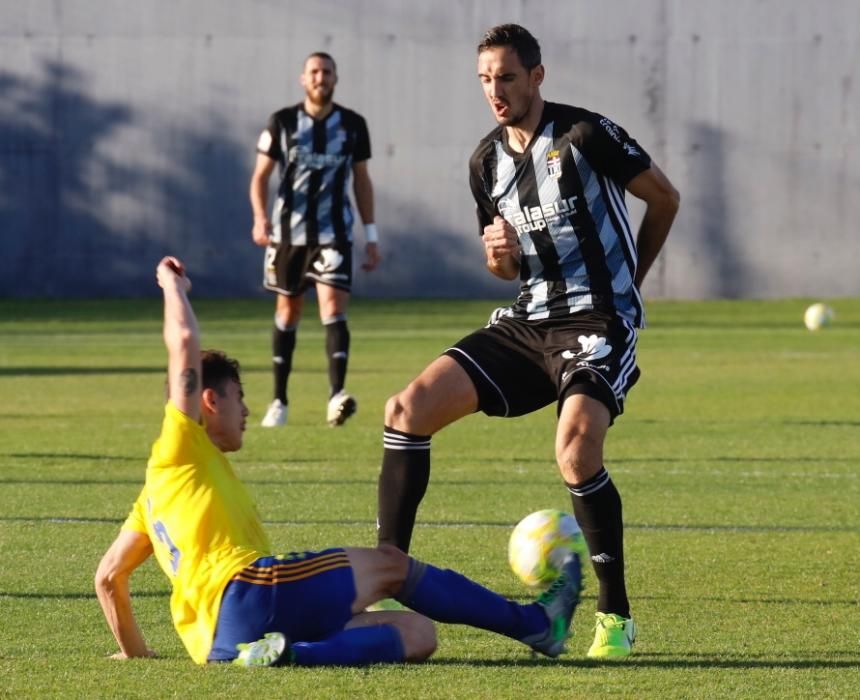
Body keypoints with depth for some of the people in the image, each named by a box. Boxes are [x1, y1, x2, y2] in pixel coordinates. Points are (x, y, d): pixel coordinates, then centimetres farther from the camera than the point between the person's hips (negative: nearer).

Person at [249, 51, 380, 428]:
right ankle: (279, 401, 19)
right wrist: (260, 217, -16)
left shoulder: (353, 125, 2)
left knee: (333, 309, -17)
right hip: (288, 231, 1)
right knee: (287, 313, 9)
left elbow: (362, 181, 10)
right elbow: (260, 175, 1)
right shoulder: (282, 122, 0)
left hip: (334, 233, -1)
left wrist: (371, 235, 8)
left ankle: (337, 396, -28)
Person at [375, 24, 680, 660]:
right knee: (408, 409, -6)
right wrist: (501, 255, -5)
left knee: (576, 446, -31)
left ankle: (617, 618, -16)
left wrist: (628, 278, 13)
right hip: (527, 321, 7)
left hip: (598, 321, -7)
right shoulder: (487, 161, 8)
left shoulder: (586, 136, -12)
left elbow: (665, 198, 2)